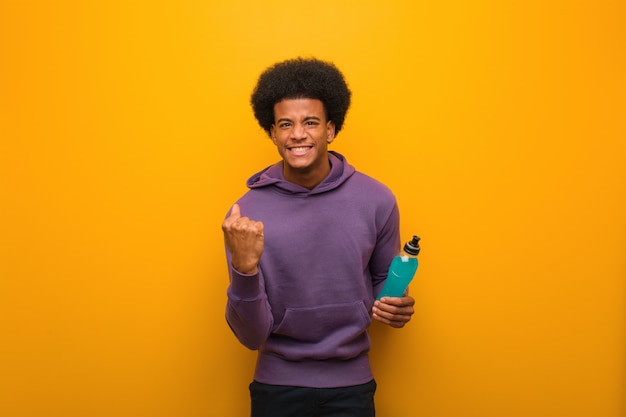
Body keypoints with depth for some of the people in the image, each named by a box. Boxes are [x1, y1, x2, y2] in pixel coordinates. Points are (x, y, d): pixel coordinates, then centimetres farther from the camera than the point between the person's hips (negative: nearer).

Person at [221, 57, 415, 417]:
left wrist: (395, 307, -13)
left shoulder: (377, 201, -9)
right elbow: (252, 336, -13)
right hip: (278, 387, 0)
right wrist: (244, 267, -29)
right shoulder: (248, 211, -12)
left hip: (351, 385, 1)